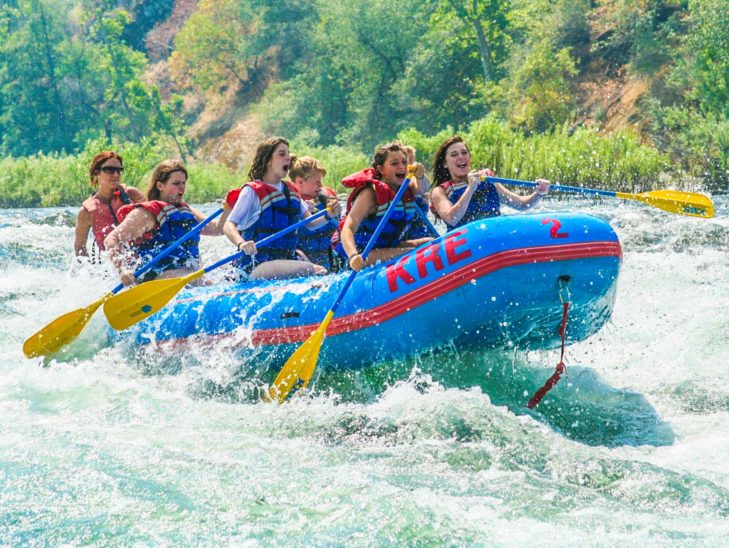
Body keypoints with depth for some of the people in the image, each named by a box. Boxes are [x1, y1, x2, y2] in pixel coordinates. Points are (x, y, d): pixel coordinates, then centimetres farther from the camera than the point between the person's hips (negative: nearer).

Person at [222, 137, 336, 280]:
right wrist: (241, 243, -32)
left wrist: (328, 216, -5)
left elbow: (309, 223, 17)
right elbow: (229, 226, -10)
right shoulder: (252, 191, -3)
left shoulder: (291, 191, 18)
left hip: (288, 258, 7)